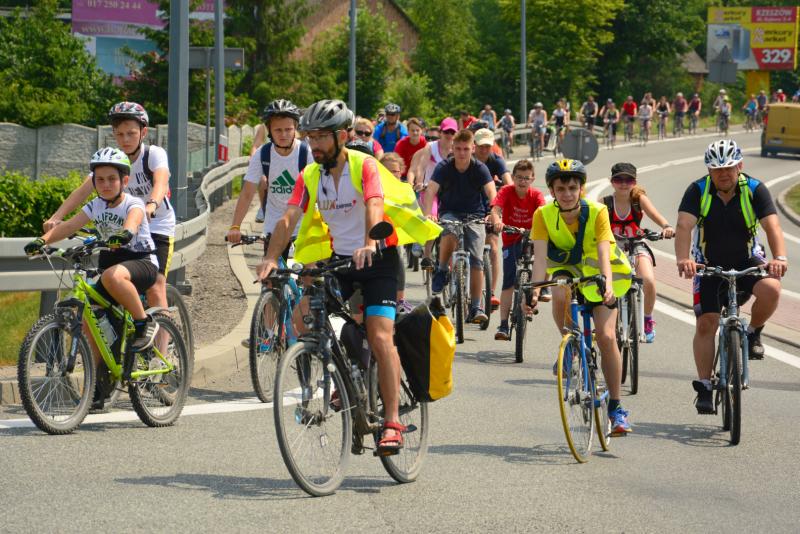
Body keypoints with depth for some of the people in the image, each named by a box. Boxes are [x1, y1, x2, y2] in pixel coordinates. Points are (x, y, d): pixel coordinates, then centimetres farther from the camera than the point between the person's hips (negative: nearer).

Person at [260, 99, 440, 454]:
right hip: (337, 257, 5)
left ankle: (392, 423, -12)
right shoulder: (309, 176, -2)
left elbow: (374, 206, -32)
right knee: (302, 313, -14)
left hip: (376, 257, -5)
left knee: (380, 337, -17)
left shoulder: (365, 166, -15)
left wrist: (369, 244, -52)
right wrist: (271, 257, -31)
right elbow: (289, 218, -14)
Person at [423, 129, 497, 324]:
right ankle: (442, 270, -11)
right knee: (449, 232, -36)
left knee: (476, 259, -13)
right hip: (449, 212, 0)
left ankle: (476, 308, -7)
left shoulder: (480, 169, -11)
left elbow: (492, 193, -24)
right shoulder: (444, 168, -11)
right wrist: (428, 213, -43)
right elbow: (431, 191, -23)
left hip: (474, 215, 0)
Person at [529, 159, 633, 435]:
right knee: (560, 295, -36)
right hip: (564, 269, 1)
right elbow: (540, 255, -28)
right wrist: (536, 288, -44)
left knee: (606, 336, -15)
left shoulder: (597, 212, -24)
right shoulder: (544, 215, -20)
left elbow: (604, 252, -34)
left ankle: (616, 407, -6)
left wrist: (608, 285, -50)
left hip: (596, 275, -1)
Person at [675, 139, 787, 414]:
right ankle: (704, 387, 2)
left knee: (771, 289, -30)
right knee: (706, 323, -8)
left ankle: (753, 332, 0)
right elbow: (684, 226, -27)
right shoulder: (698, 191, -14)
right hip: (709, 265, 0)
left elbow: (772, 226, -25)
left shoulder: (755, 190, -13)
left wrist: (779, 258, -44)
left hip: (747, 262, 0)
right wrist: (683, 259, -46)